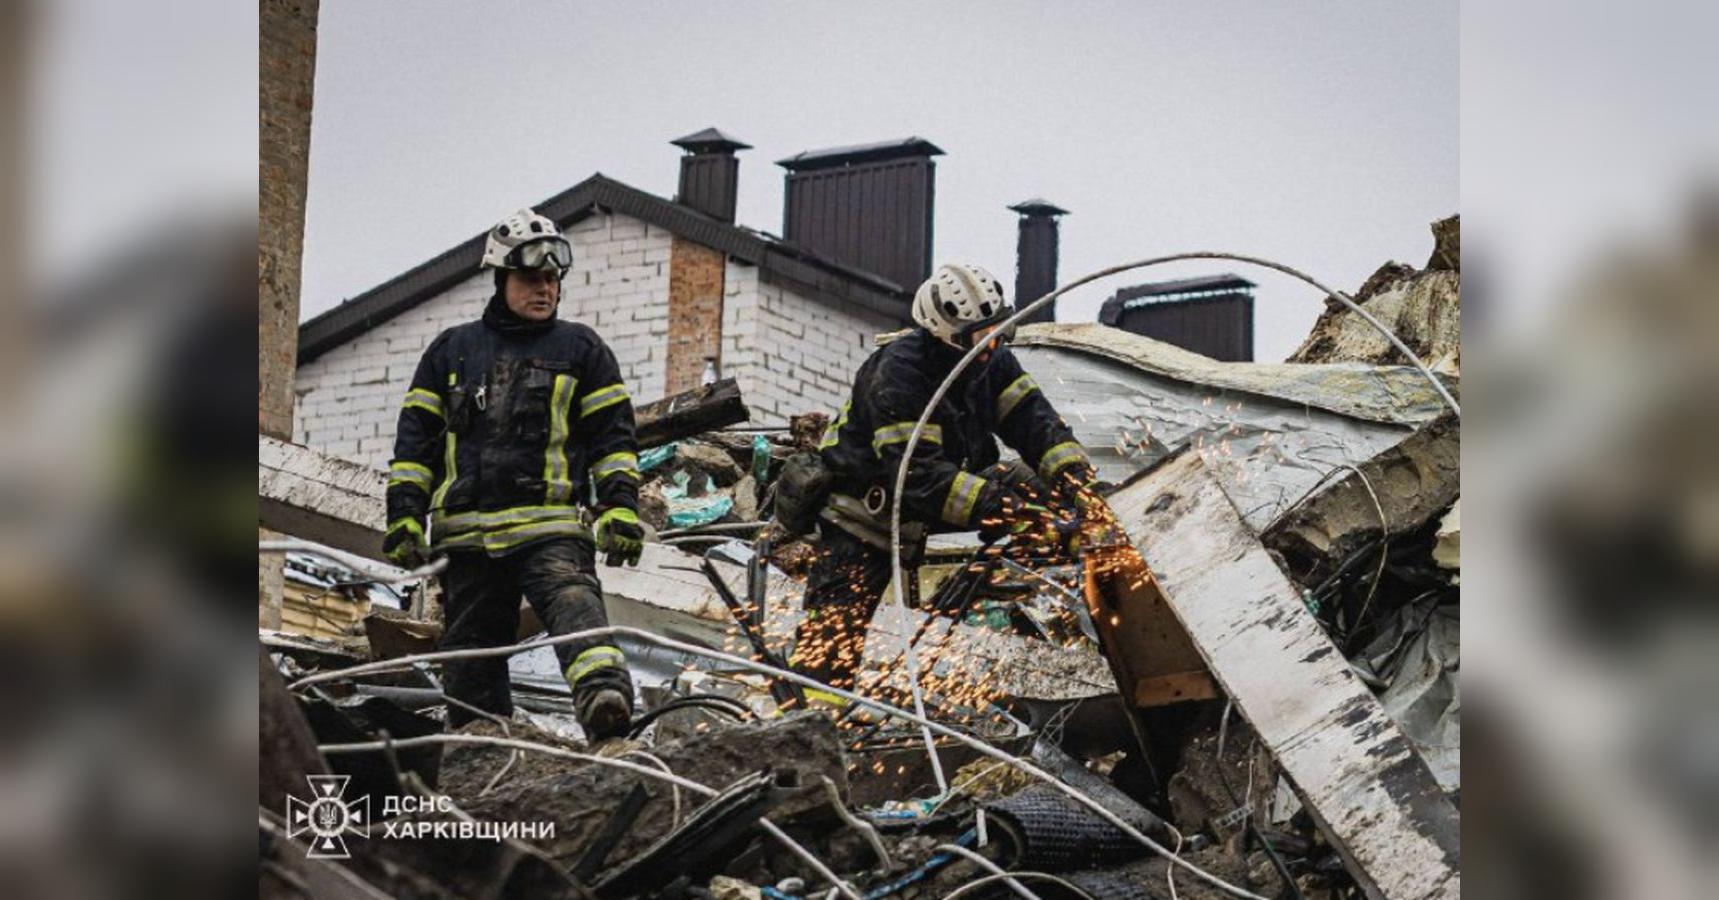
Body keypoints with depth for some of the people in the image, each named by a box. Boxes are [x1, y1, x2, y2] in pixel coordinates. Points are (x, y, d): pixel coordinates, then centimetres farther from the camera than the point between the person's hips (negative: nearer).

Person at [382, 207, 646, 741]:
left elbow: (612, 435, 11)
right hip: (467, 532, 3)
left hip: (552, 525, -3)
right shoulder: (452, 350, 18)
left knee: (572, 601, -30)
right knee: (470, 652, 3)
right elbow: (416, 436, 17)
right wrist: (405, 514, 6)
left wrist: (619, 506, -2)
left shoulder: (580, 348, 14)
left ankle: (604, 694, -52)